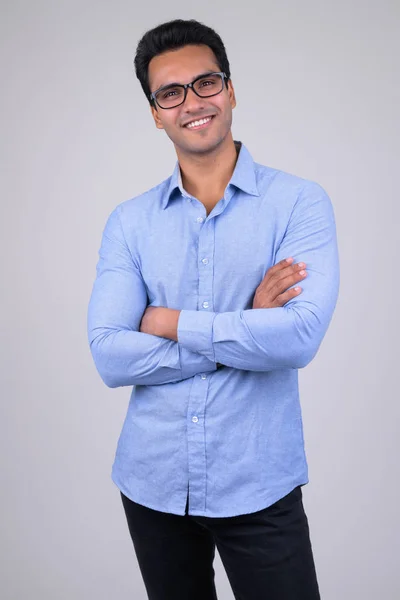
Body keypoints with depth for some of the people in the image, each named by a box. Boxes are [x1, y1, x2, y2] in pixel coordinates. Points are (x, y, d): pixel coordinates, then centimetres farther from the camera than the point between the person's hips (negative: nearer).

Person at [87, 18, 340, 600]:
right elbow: (110, 356, -10)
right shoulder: (129, 222, 0)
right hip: (152, 484, 3)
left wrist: (170, 322, -13)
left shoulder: (299, 201, -7)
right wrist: (247, 332, -15)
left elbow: (300, 336, -21)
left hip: (258, 488, -2)